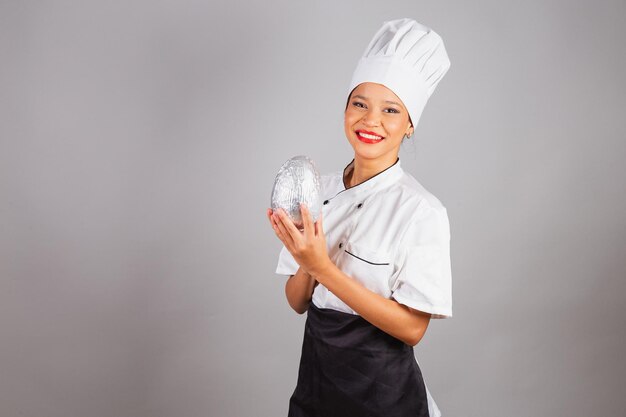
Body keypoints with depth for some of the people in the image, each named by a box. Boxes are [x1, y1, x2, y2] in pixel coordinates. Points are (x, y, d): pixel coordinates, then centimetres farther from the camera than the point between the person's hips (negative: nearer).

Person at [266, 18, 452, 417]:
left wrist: (323, 268, -25)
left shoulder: (423, 211, -17)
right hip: (315, 376, 5)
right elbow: (298, 302, 1)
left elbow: (411, 328, -18)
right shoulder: (319, 189, -3)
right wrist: (305, 262, -21)